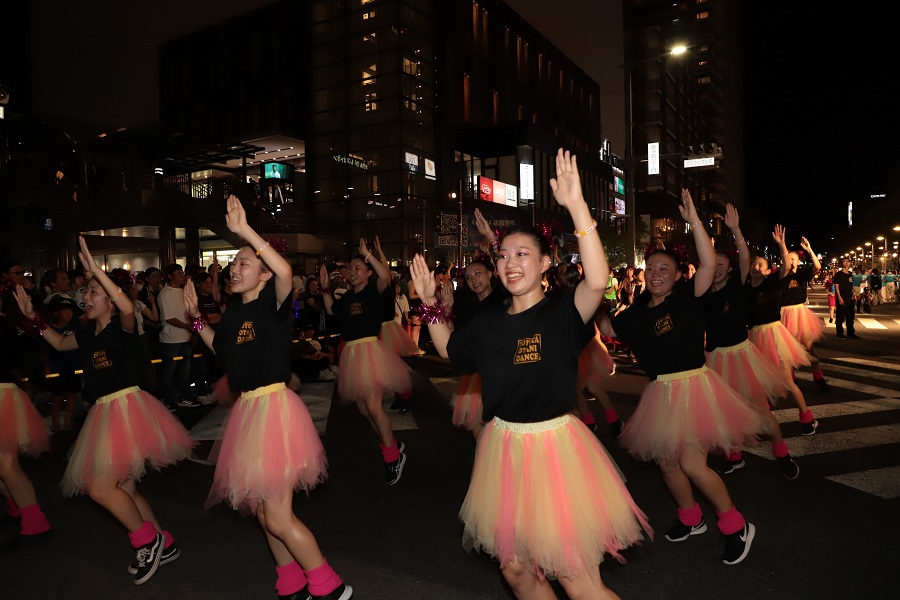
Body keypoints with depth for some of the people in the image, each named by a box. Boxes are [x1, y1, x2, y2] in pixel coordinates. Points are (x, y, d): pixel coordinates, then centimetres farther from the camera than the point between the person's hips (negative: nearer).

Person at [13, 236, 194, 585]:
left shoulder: (121, 326, -10)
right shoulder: (87, 333, 11)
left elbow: (128, 307, -33)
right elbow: (60, 344, 30)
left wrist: (95, 269, -33)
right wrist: (33, 317, 21)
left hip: (128, 407, -9)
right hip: (104, 412, 9)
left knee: (100, 487, -13)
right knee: (122, 489, 14)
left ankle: (148, 540, 6)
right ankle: (164, 544, 27)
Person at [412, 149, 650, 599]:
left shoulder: (562, 313, -13)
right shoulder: (489, 322, 2)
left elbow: (597, 280, -33)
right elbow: (449, 349, 19)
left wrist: (577, 207, -39)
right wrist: (430, 304, 8)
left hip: (554, 445, -5)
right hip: (503, 448, 6)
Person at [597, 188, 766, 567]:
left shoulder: (687, 298, -9)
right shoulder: (636, 314, 5)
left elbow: (709, 264, -23)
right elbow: (607, 329, 17)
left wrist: (694, 221, -30)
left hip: (693, 385, -6)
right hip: (660, 391, 6)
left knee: (691, 463, -11)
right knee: (666, 461, 14)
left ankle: (736, 526, 13)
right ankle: (691, 518, 39)